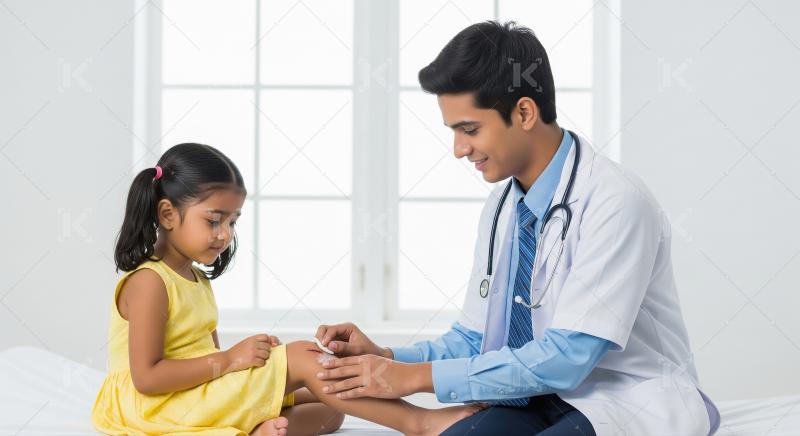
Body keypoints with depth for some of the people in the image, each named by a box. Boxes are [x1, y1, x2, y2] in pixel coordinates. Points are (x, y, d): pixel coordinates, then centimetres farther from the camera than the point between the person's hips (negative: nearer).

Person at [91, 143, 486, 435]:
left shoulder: (197, 279, 15)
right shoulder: (148, 283, -15)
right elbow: (146, 376, -22)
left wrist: (246, 356, -6)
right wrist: (229, 360, -21)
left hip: (205, 398, 10)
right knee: (301, 361, -19)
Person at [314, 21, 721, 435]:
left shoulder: (616, 203, -19)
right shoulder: (500, 208, 5)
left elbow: (565, 358, -22)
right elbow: (474, 339, 11)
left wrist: (419, 376, -20)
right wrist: (385, 358, -6)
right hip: (539, 399, 6)